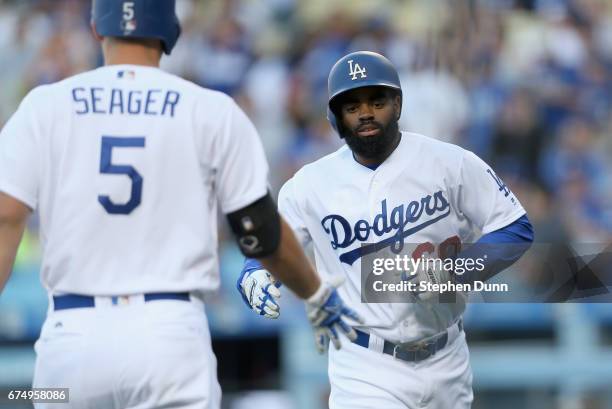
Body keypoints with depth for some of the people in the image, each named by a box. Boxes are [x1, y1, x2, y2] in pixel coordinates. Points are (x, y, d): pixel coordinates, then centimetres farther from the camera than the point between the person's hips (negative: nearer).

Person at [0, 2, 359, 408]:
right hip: (171, 332, -2)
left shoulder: (45, 105, 6)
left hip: (71, 333, 2)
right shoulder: (212, 112, 4)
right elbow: (263, 234, 7)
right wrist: (319, 297, 24)